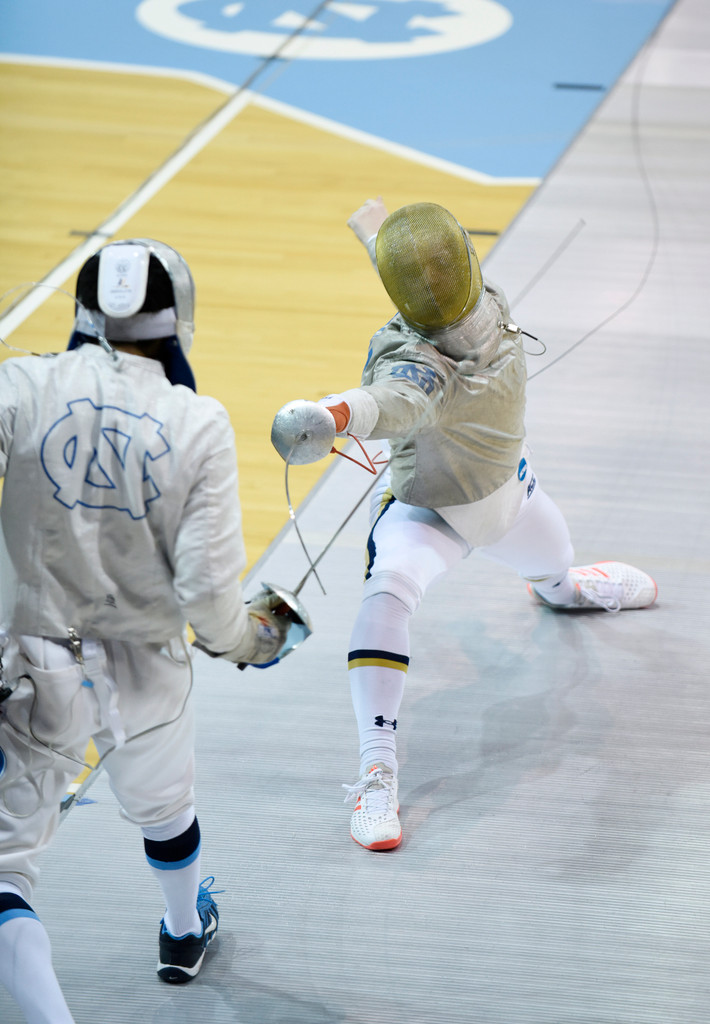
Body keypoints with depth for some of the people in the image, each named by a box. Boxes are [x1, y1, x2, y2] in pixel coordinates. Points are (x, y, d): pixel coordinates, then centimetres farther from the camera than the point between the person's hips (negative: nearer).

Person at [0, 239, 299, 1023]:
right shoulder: (198, 424, -14)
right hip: (145, 671, 3)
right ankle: (185, 933, 58)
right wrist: (248, 640, 4)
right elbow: (206, 585, -16)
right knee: (162, 804, 32)